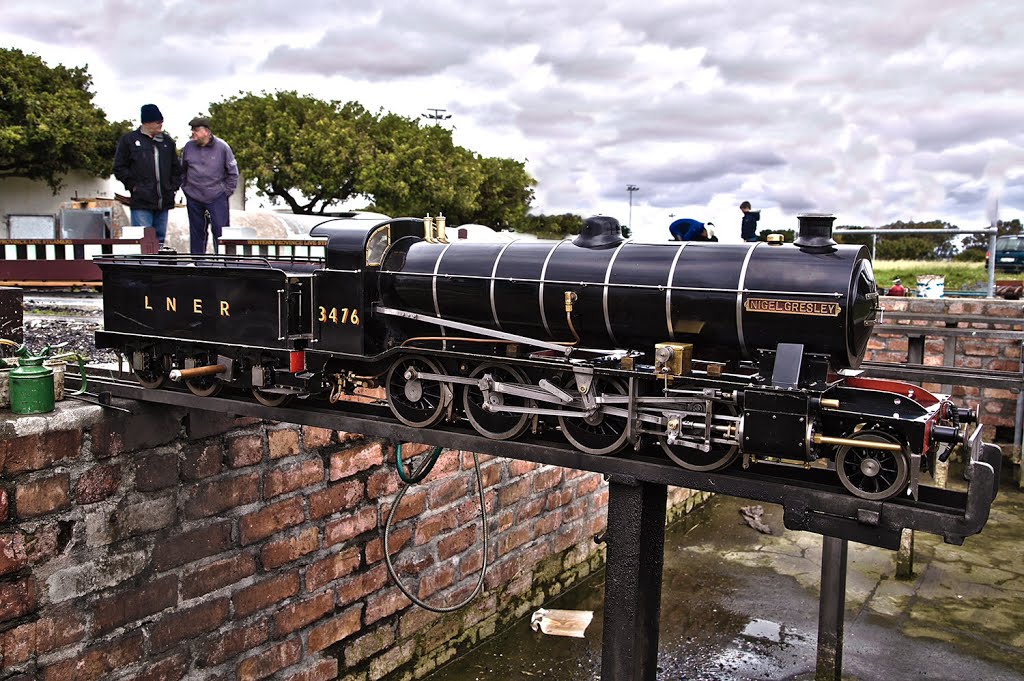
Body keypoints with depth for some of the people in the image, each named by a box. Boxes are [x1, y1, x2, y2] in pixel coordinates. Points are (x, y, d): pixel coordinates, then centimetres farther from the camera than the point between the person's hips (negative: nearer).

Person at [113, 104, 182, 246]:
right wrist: (133, 186, -6)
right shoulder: (128, 140, 2)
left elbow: (176, 168, 22)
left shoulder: (167, 141, 14)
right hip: (141, 203, -4)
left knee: (159, 240, 9)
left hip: (163, 201, 5)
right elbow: (119, 168, 3)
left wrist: (174, 187, 10)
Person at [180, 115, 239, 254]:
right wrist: (185, 187, 11)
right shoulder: (188, 146, 2)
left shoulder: (222, 147, -6)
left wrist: (227, 191, -1)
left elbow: (233, 172, 1)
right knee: (196, 232, 10)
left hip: (217, 197, -3)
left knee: (220, 231, -5)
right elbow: (182, 170, 16)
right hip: (193, 198, 3)